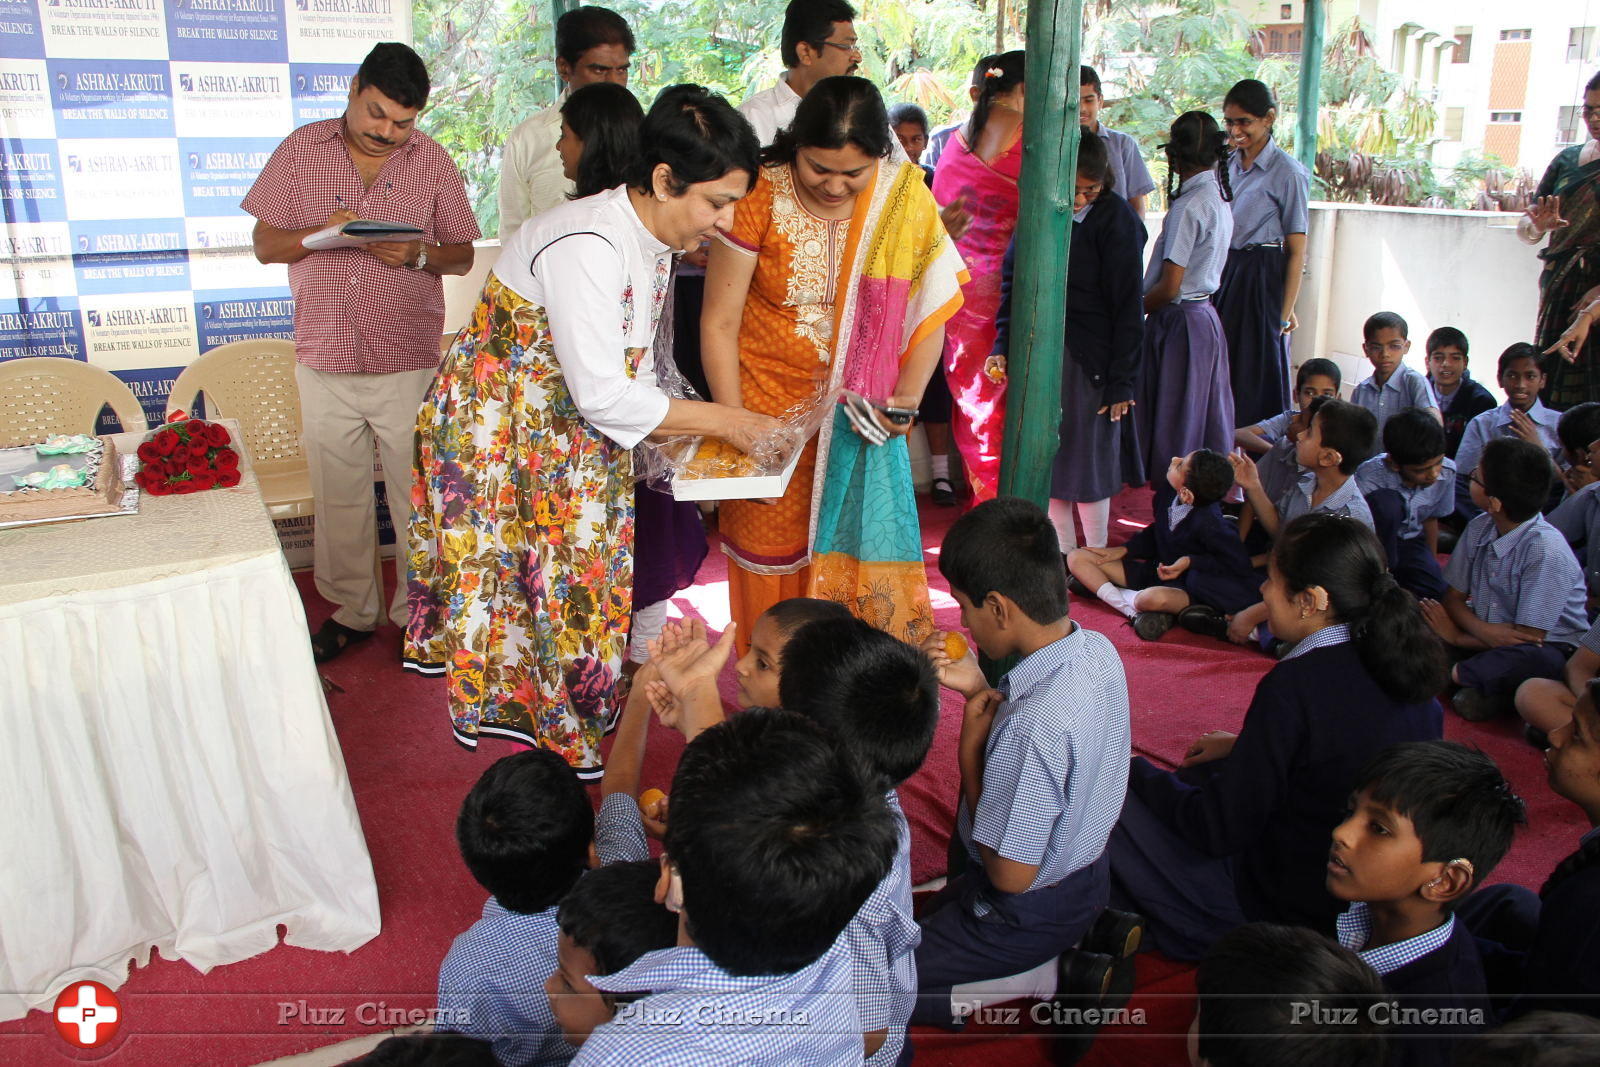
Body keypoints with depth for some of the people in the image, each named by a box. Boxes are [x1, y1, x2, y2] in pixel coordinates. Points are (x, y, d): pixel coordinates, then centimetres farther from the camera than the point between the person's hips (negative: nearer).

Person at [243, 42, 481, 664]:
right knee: (338, 495, 10)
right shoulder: (302, 151, 4)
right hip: (325, 360, 1)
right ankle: (352, 610, 26)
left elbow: (462, 256, 7)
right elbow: (265, 245, 5)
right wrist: (320, 233, -15)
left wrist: (418, 255, -15)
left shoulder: (432, 161, 3)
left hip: (411, 362, -1)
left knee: (417, 496, 3)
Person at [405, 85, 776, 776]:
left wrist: (686, 437, -5)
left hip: (565, 430, 8)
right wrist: (721, 419, -23)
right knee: (533, 573, 4)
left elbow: (632, 371, 7)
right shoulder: (587, 246, -29)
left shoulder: (652, 242, 0)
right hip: (494, 429, -8)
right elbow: (602, 395, -30)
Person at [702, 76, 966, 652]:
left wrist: (908, 394, -12)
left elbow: (929, 311, 1)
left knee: (863, 564, 2)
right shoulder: (760, 198, -12)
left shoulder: (905, 198, -5)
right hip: (770, 418, -1)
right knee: (772, 563, 8)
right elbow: (718, 323, -9)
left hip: (862, 423, 2)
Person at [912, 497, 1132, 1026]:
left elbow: (1009, 874, -26)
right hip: (1087, 877, 8)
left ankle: (1042, 977, -2)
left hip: (1031, 916, -8)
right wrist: (980, 689, -8)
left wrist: (970, 749, -21)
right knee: (926, 914, 28)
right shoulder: (1097, 649, -11)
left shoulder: (1033, 727, -38)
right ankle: (1088, 936, 15)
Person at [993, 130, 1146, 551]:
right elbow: (1011, 278, 9)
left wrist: (1122, 381, -10)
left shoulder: (1115, 219, -9)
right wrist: (1003, 344, 1)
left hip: (1087, 358, -4)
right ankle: (1063, 557, 25)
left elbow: (1127, 307, -9)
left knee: (1088, 459, 6)